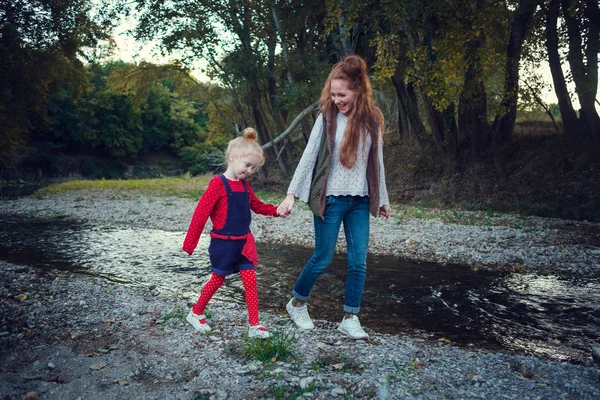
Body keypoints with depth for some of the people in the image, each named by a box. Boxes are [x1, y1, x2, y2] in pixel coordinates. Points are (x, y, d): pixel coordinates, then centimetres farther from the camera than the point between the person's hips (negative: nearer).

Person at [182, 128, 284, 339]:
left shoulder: (244, 185, 6)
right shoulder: (218, 183, -17)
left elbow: (257, 206, 16)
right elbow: (201, 213, -18)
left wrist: (277, 210, -3)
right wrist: (189, 244, -17)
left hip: (243, 242, 6)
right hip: (223, 243, -6)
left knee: (250, 281, 2)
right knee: (217, 280, 9)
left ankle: (254, 325, 9)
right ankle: (195, 313, 32)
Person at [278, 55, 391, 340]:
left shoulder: (372, 119, 3)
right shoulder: (327, 118, -5)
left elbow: (376, 161, 10)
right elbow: (308, 156, -5)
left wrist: (383, 199, 13)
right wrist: (292, 194, -10)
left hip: (359, 201, 3)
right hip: (330, 199, -3)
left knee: (359, 261, 1)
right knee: (322, 259, 3)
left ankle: (350, 319, 15)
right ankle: (296, 304, 26)